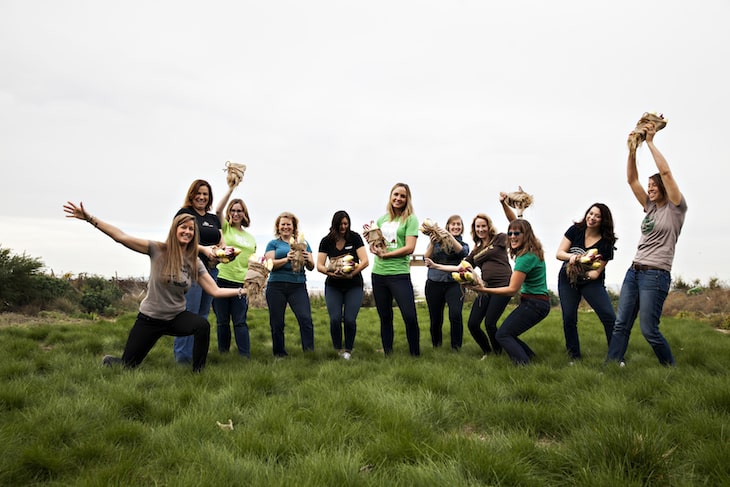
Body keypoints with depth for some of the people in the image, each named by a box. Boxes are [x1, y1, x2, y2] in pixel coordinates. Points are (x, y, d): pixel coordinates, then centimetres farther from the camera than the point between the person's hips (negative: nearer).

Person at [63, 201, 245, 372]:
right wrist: (89, 218, -23)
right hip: (149, 319, -1)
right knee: (127, 366, 5)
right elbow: (121, 237, -17)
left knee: (203, 325, -31)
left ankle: (198, 373, -14)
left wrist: (242, 291, -13)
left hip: (177, 317, 2)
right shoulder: (158, 250, -12)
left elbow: (215, 291, -4)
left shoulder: (195, 263, -4)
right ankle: (110, 361, 43)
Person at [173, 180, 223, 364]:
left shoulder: (214, 219, 19)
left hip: (211, 270, 7)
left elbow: (221, 244, 17)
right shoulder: (184, 213, 1)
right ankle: (183, 357, -9)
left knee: (203, 314, 9)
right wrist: (203, 249, -24)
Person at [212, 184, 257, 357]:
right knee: (222, 321, 4)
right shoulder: (225, 228, 7)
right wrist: (231, 189, -15)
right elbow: (218, 211, -13)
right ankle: (223, 354, 15)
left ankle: (245, 356, -1)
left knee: (240, 322, 0)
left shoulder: (250, 238, 18)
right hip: (222, 280, -2)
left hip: (241, 283, 2)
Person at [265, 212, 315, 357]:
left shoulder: (303, 243, 17)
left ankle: (309, 353, -12)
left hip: (298, 286, 0)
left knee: (306, 319, -16)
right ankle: (279, 355, 13)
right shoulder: (273, 244, 12)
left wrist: (308, 260, -10)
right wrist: (287, 259, -18)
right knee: (277, 323, 2)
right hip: (276, 286, 0)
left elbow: (311, 267, 12)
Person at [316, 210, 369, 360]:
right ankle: (337, 350, 13)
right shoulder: (326, 241, 0)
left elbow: (365, 261, -12)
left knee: (350, 319, -10)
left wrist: (351, 274, -25)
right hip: (333, 286, 1)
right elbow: (319, 265, -5)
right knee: (335, 319, -10)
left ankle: (348, 350, 13)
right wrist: (331, 272, -24)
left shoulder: (355, 238, -4)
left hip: (354, 285, -1)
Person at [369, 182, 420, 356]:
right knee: (385, 317, 12)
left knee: (410, 317, -8)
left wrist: (386, 254, -13)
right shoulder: (381, 219, 14)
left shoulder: (410, 219, -1)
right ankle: (387, 355, 22)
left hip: (399, 274, -5)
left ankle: (415, 355, 7)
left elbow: (410, 248, -11)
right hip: (378, 274, 5)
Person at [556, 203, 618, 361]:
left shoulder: (606, 242, -10)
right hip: (567, 281, 1)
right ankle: (574, 357, 11)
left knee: (609, 317, -13)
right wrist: (571, 256, -30)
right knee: (569, 318, -3)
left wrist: (589, 273, -32)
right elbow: (559, 253, -9)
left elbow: (597, 271, -11)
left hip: (592, 283, -1)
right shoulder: (575, 230, -6)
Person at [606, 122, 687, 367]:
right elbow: (632, 179, 11)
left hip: (655, 275, -7)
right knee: (620, 324, 1)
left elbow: (666, 172, -13)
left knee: (649, 329, -4)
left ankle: (671, 370, 15)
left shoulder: (675, 208, -2)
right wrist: (633, 149, 0)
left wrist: (650, 142, -9)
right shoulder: (650, 207, 16)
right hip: (634, 271, 7)